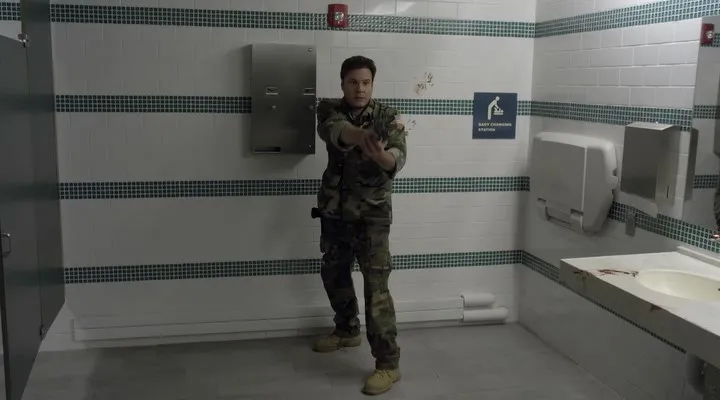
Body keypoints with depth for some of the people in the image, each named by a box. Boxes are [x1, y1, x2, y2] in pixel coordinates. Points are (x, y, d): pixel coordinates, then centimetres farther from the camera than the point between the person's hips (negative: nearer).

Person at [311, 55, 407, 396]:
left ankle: (388, 363, -5)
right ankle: (347, 330, 43)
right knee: (333, 273, 19)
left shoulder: (387, 117, -8)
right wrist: (361, 135, -49)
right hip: (334, 209, 5)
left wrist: (381, 154, -49)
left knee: (376, 285, -11)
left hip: (372, 211, -5)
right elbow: (333, 131, -27)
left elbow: (398, 159, -24)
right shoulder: (330, 110, -2)